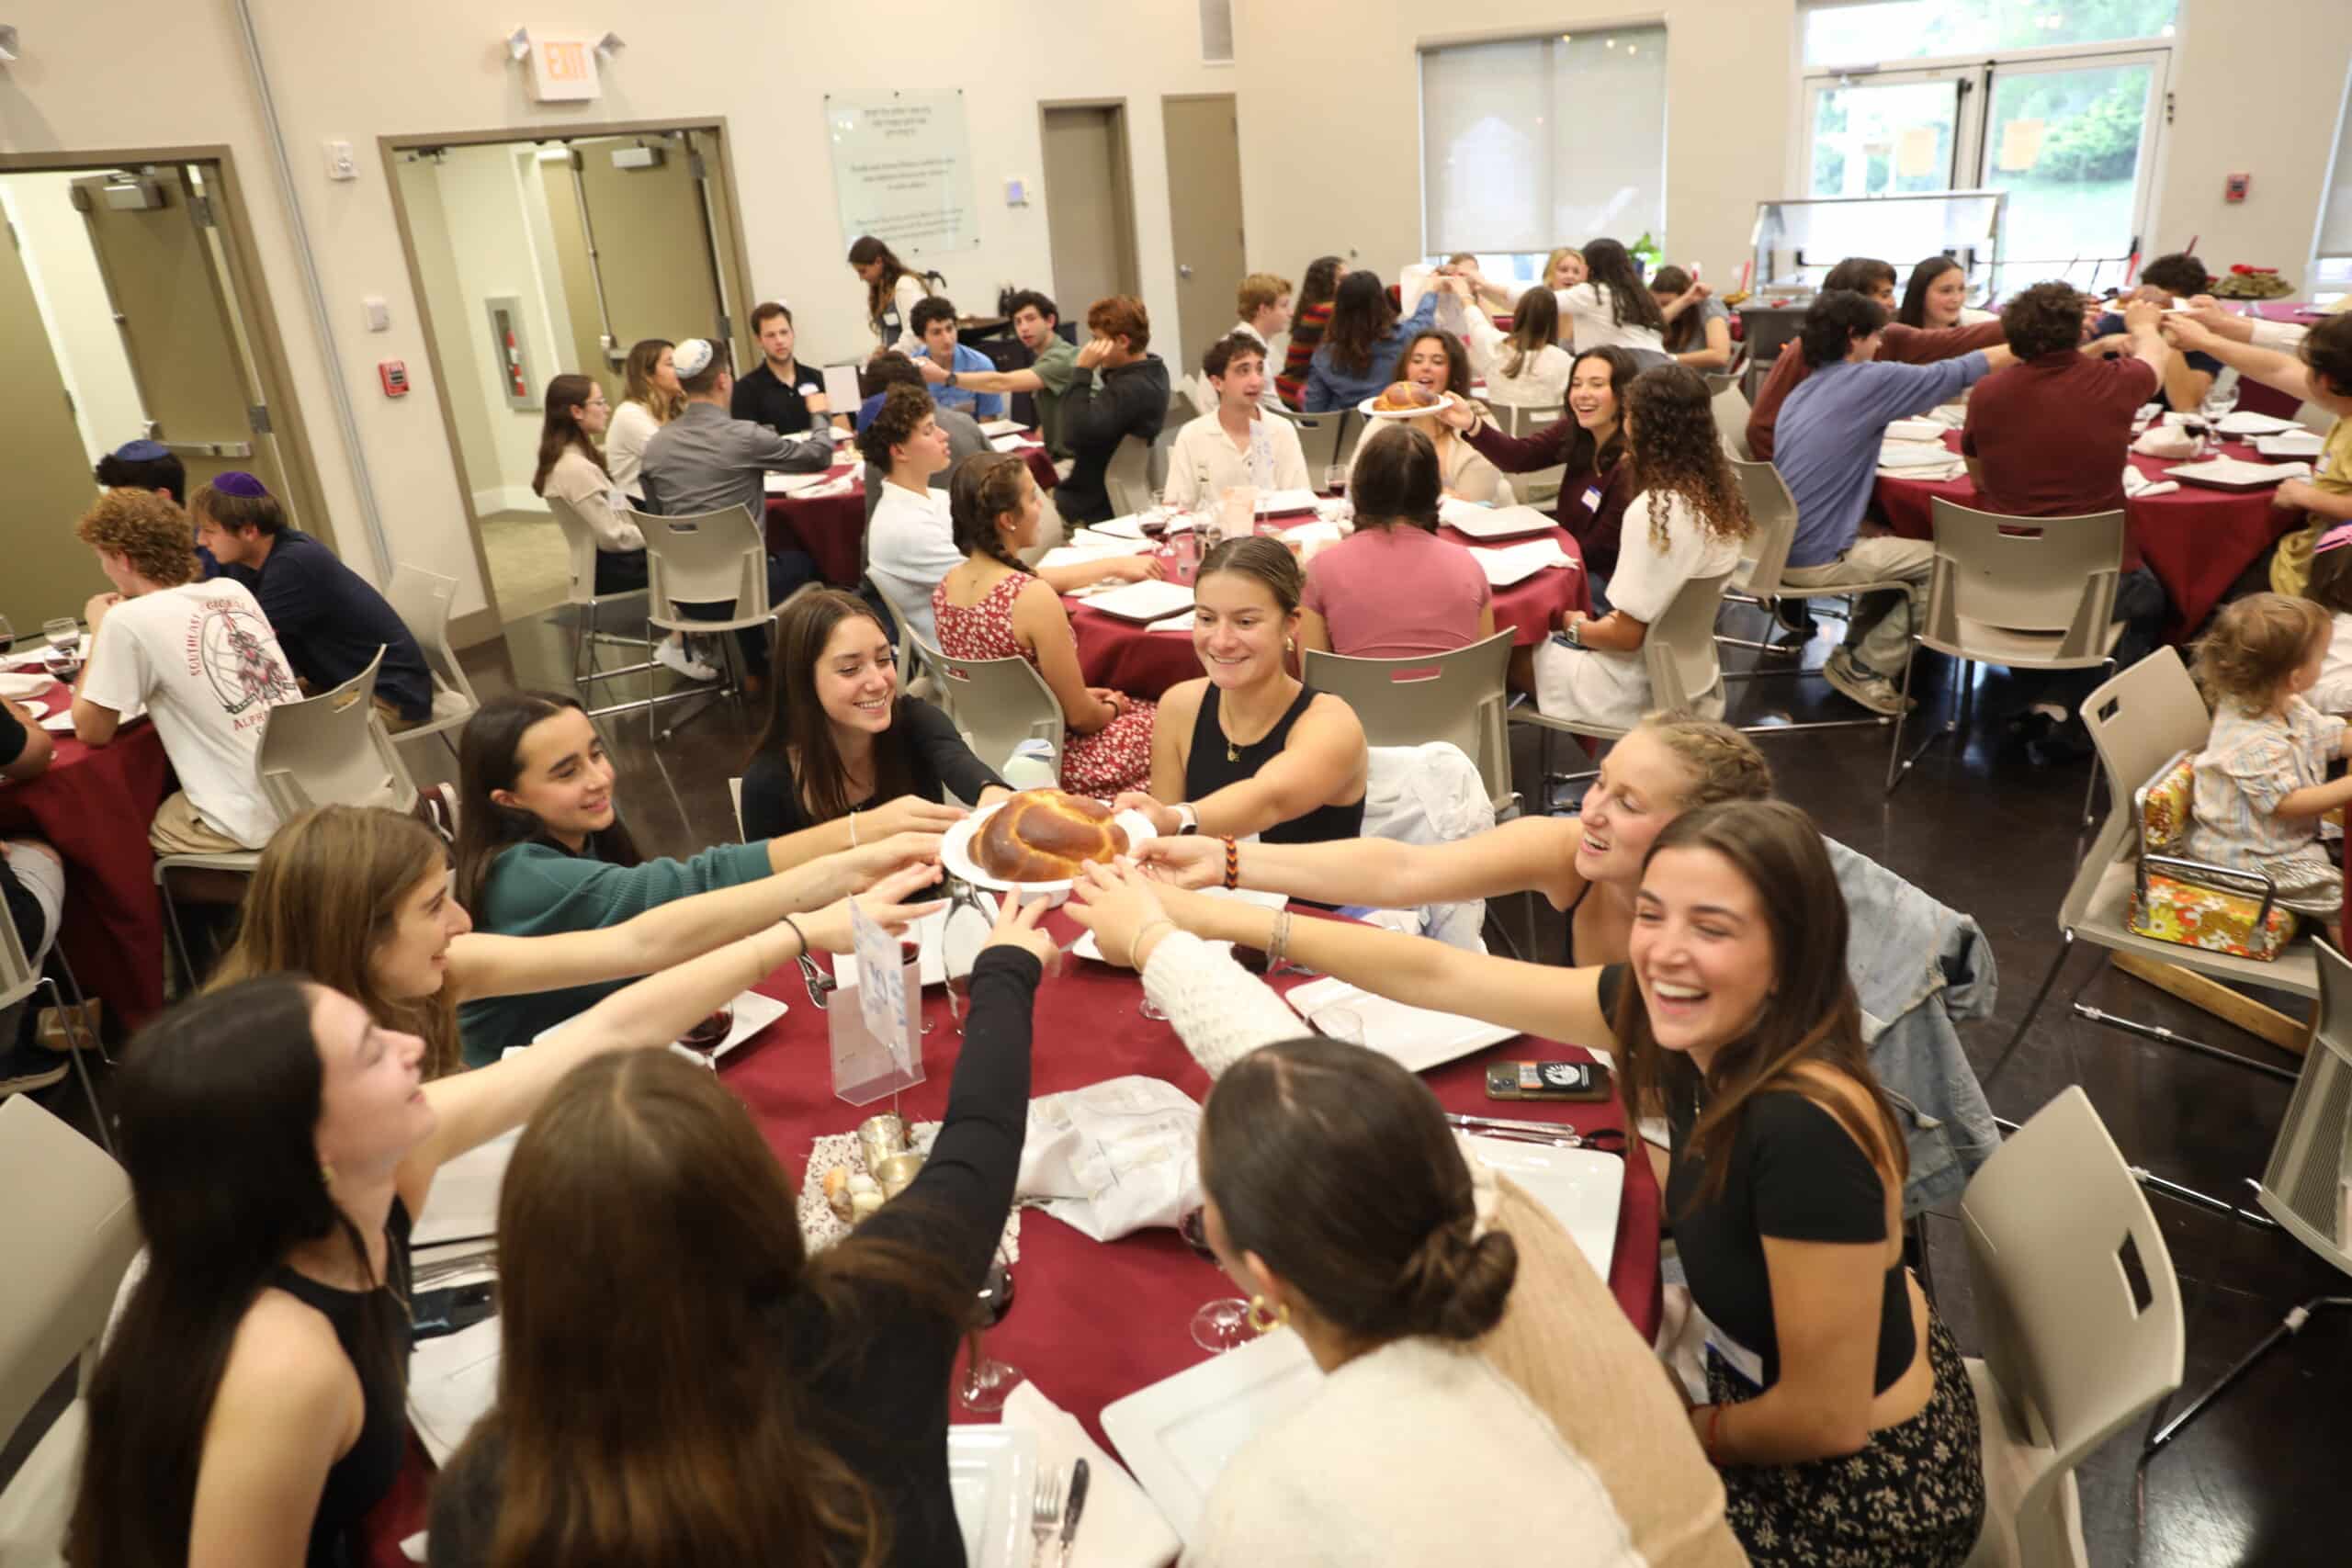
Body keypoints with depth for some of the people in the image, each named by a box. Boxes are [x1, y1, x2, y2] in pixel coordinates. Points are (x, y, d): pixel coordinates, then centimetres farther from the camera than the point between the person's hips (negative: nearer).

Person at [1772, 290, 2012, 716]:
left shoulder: (1804, 389, 13)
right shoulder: (1867, 380, -11)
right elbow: (1957, 373, -4)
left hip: (1779, 547, 9)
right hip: (1817, 561, -9)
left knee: (1894, 547, 27)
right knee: (1940, 560, 8)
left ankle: (1858, 652, 29)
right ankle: (1865, 667, 13)